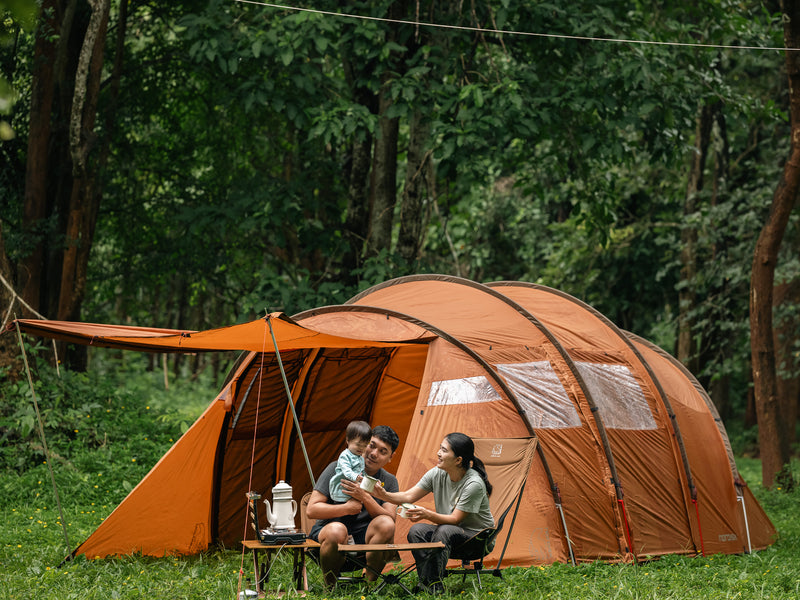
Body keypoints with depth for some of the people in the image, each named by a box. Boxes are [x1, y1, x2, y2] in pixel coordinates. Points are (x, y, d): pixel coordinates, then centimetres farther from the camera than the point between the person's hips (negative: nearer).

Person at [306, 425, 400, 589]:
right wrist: (346, 508, -21)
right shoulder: (337, 469, -5)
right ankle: (329, 587, -19)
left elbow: (390, 518, -9)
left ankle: (370, 582, -15)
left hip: (363, 538, 3)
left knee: (386, 524, -28)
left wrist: (365, 497, -23)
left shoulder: (389, 481, 6)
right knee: (337, 530, -38)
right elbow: (311, 510, -9)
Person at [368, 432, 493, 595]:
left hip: (478, 536, -7)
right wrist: (384, 495, -20)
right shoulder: (437, 474, -6)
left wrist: (428, 514, -38)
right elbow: (408, 497, -3)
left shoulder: (474, 484, -26)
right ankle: (427, 582, -18)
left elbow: (455, 519, -24)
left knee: (445, 531, -36)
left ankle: (434, 585, -29)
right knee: (417, 531, -19)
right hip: (449, 533, 7)